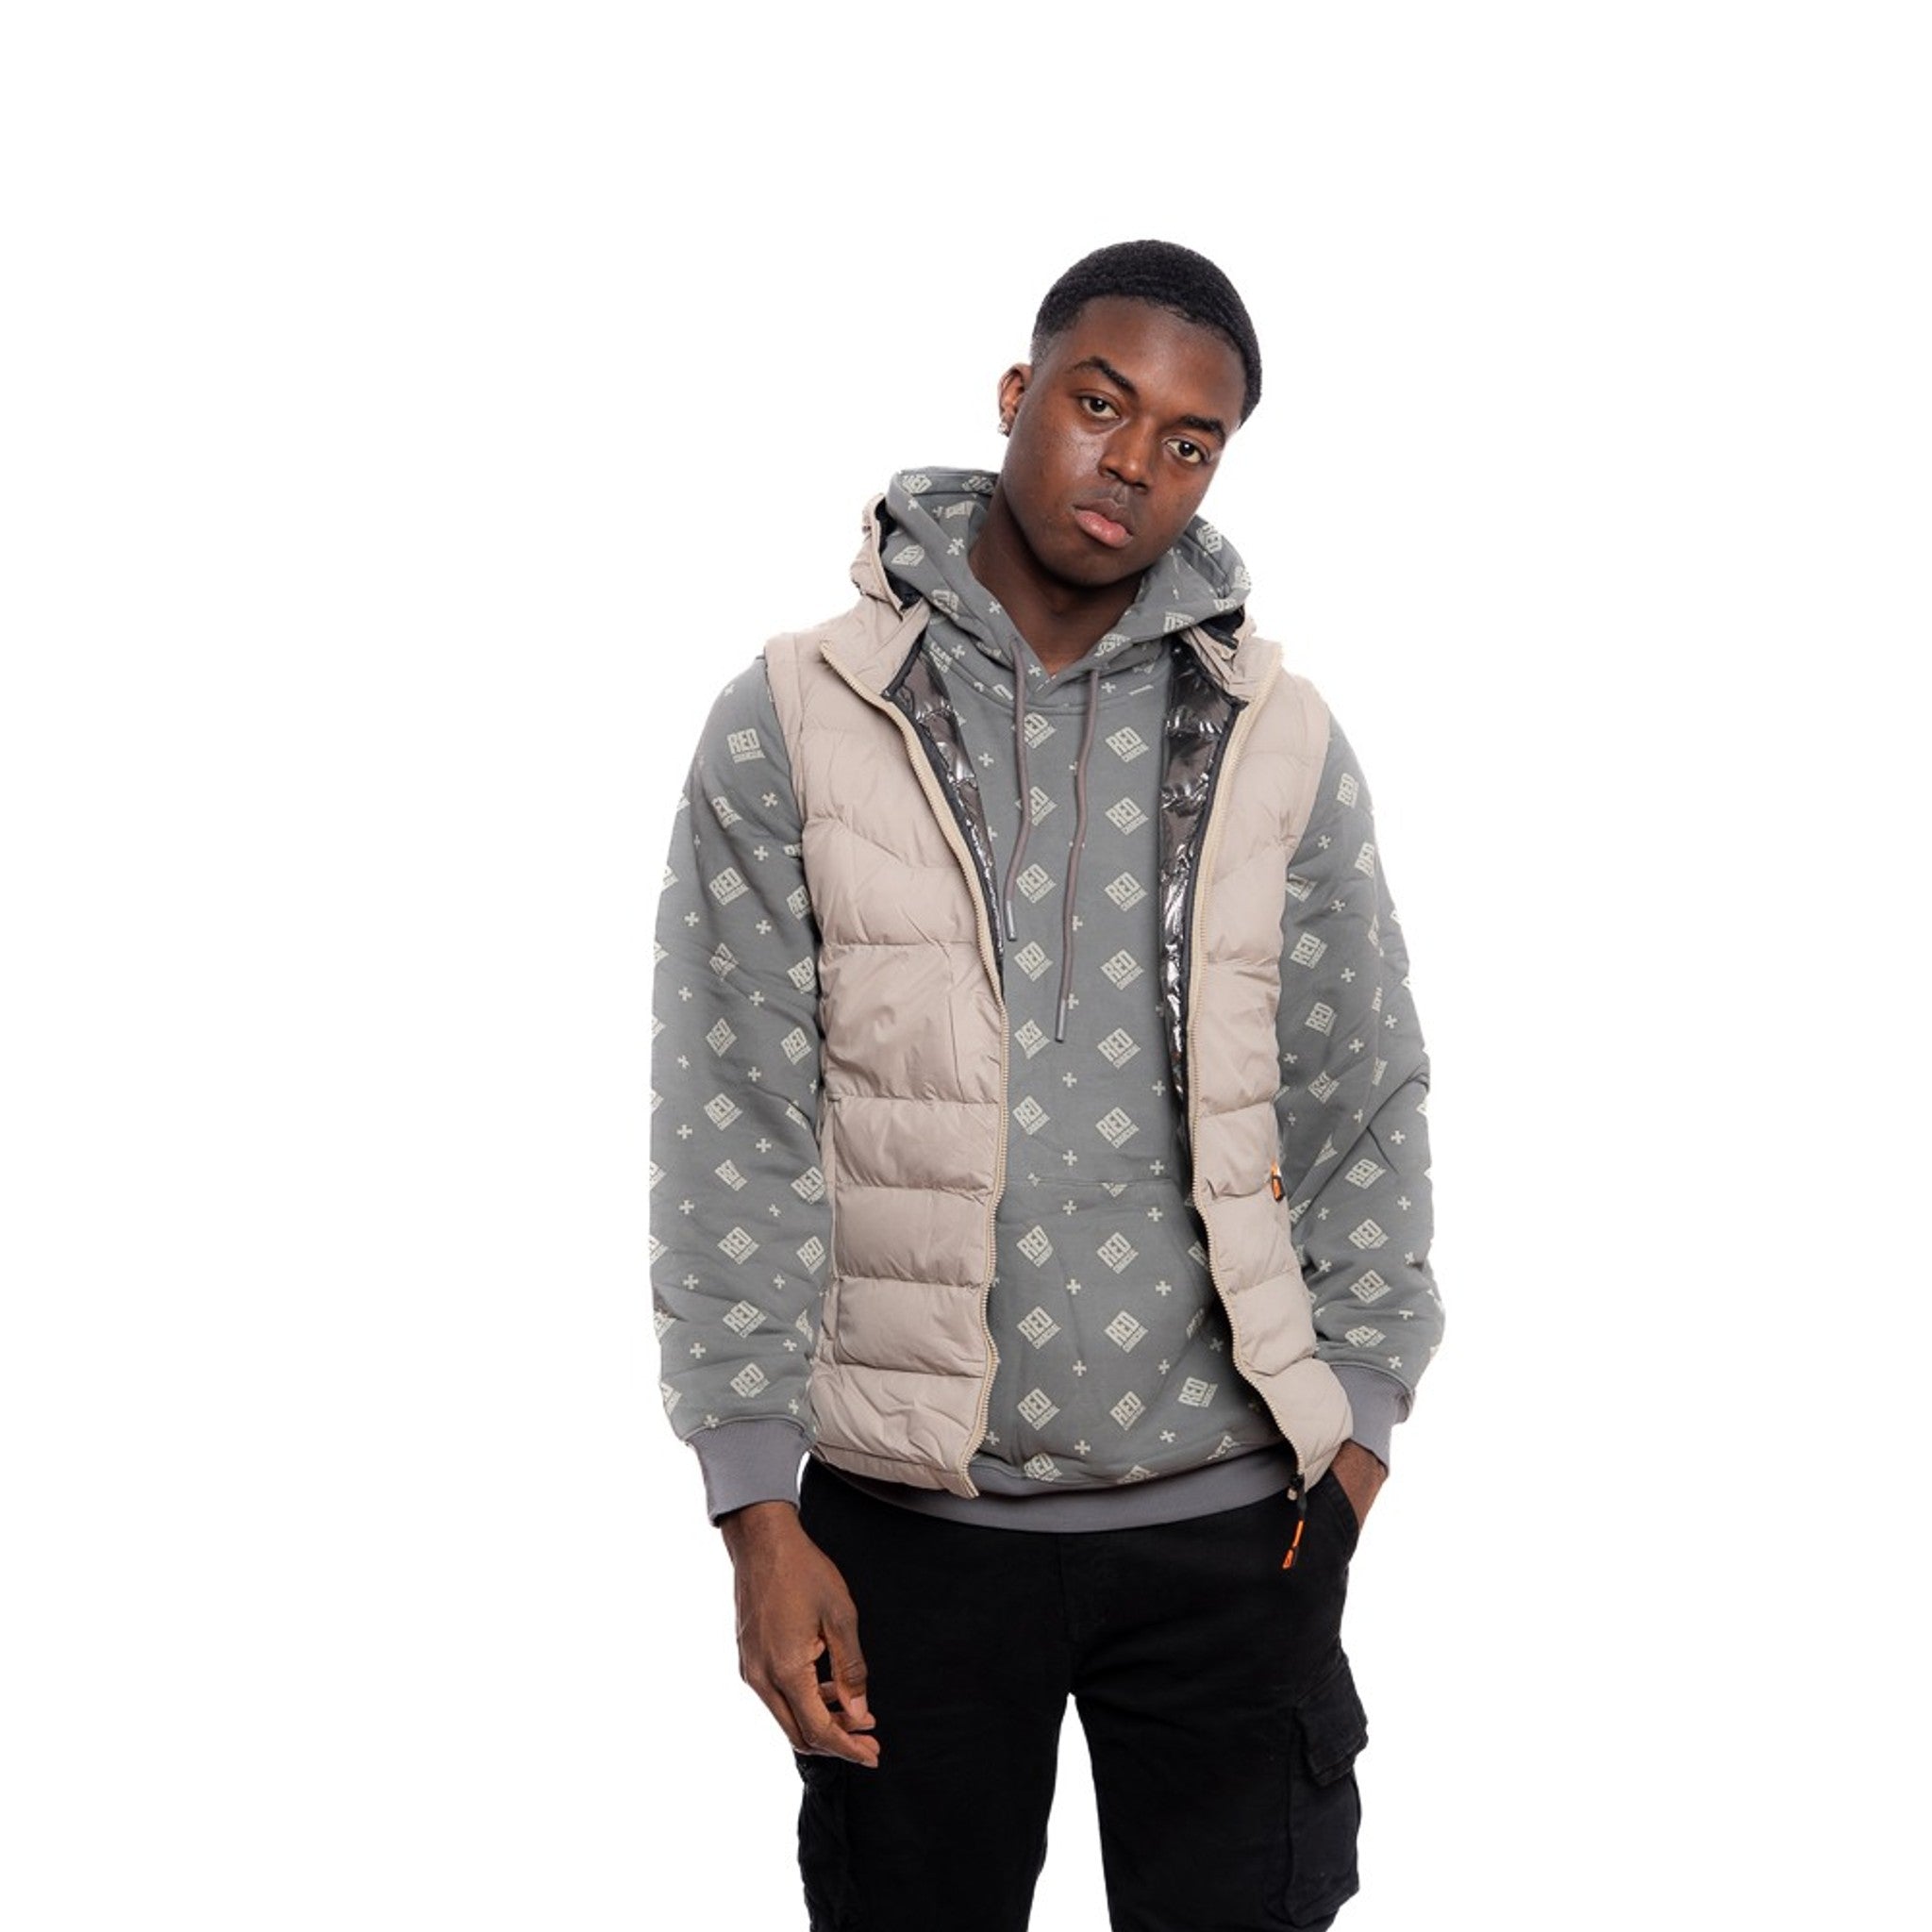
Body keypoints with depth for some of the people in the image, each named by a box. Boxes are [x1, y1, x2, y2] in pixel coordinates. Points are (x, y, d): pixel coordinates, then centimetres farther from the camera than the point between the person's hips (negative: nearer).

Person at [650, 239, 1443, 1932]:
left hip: (1231, 1521, 2)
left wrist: (1358, 1420, 1)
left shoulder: (1280, 743, 4)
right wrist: (758, 1512, -7)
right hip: (912, 1517, -1)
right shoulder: (796, 724, -2)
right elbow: (734, 1136, -4)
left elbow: (1365, 1107, 8)